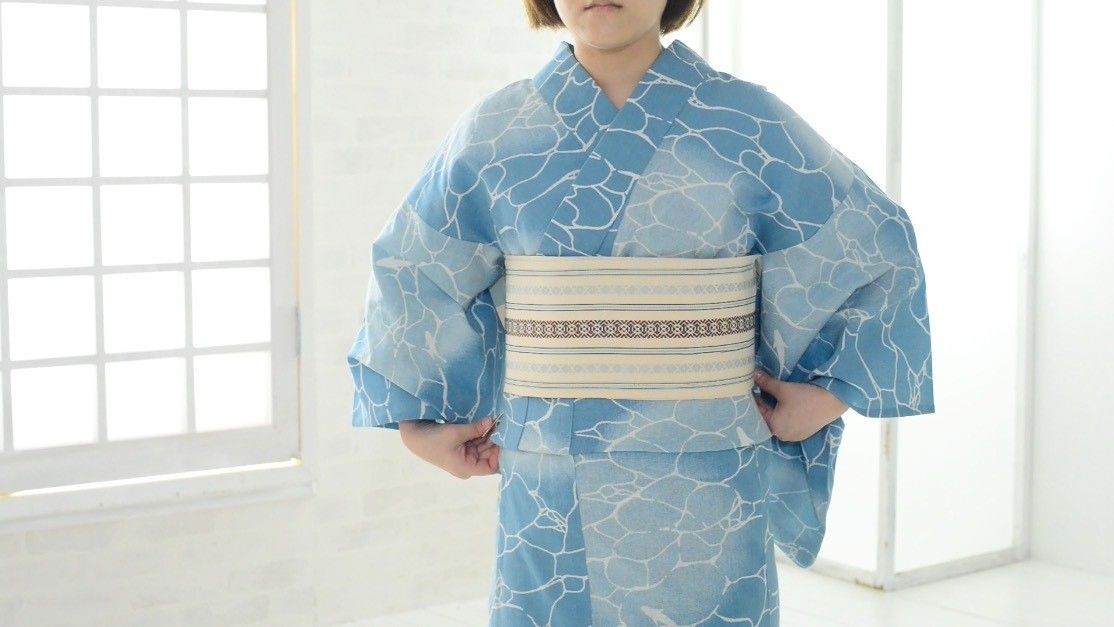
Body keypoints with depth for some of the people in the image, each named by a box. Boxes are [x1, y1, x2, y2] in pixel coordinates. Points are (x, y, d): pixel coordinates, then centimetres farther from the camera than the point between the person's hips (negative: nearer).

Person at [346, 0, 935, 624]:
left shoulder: (745, 121, -3)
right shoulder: (497, 131, 2)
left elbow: (880, 245, 5)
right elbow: (410, 272, 13)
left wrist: (831, 395, 0)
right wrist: (418, 422, 11)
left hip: (705, 491, -1)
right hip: (549, 494, 1)